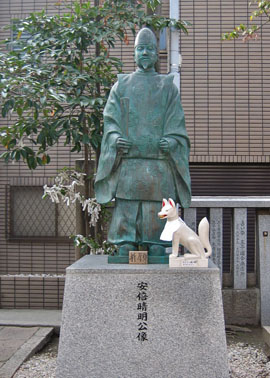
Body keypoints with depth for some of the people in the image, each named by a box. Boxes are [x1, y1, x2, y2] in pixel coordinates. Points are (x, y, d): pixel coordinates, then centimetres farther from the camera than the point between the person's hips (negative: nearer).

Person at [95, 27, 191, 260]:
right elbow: (110, 119, 10)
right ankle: (125, 249, 1)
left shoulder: (168, 86, 16)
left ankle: (157, 253, 3)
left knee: (157, 212, -4)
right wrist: (114, 138, -11)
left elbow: (177, 123, 9)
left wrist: (172, 141, -12)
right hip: (127, 162, 1)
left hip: (159, 162, 0)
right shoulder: (121, 85, 17)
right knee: (126, 212, -4)